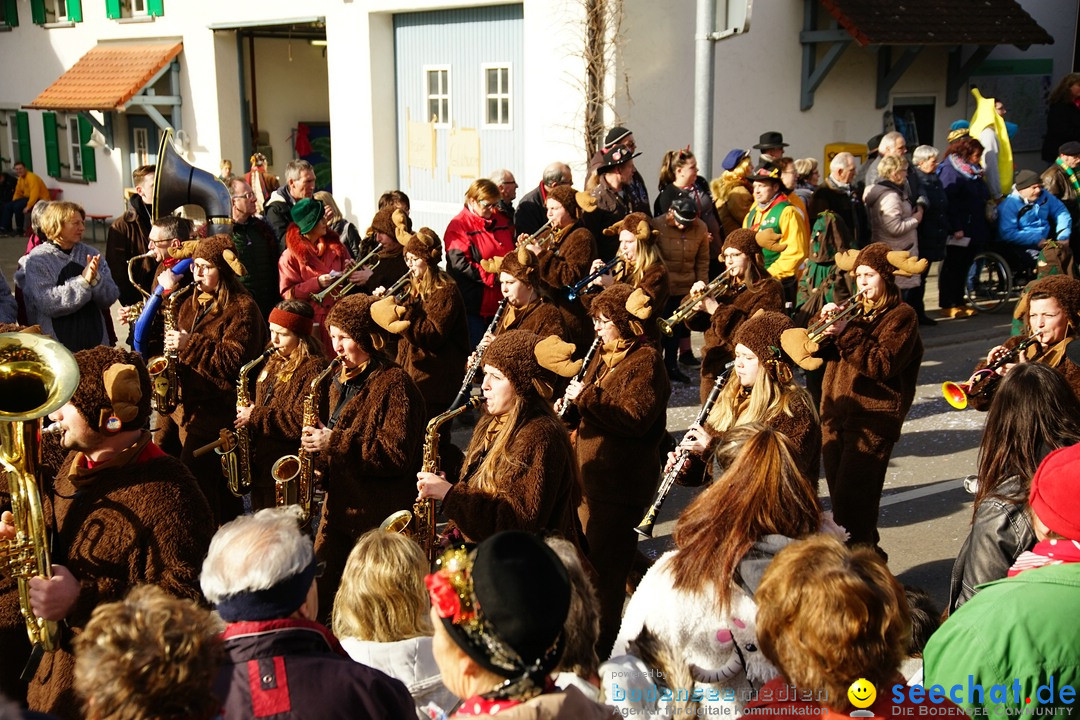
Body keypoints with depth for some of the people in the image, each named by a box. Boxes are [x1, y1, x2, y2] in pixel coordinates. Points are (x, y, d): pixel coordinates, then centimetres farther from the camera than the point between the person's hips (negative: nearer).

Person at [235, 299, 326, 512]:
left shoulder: (313, 369, -15)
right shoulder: (274, 363, 13)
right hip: (260, 464, 9)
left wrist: (256, 417, -20)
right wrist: (246, 411, 3)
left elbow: (302, 420, -24)